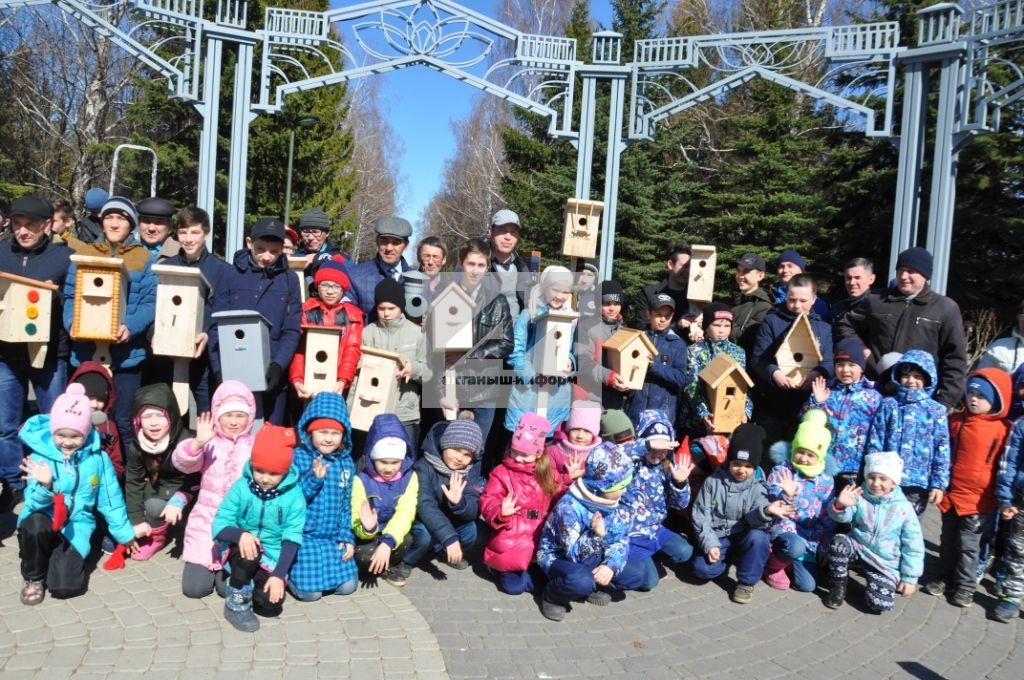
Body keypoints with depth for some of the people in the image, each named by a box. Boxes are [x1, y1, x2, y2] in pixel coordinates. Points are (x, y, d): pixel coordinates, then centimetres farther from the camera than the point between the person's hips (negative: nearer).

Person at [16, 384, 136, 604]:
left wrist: (124, 533, 11)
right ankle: (33, 577, -7)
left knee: (65, 586, -18)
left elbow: (110, 499, 4)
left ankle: (67, 556, 19)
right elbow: (34, 504, -10)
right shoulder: (40, 457, -11)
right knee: (34, 524, -37)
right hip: (44, 521, 0)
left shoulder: (98, 459, -7)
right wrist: (45, 487, -32)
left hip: (75, 527, 0)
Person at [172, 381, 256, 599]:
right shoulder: (210, 443, 0)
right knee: (193, 587, -3)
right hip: (207, 523, 1)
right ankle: (211, 564, 29)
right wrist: (197, 443, -34)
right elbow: (183, 464, -18)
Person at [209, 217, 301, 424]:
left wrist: (278, 366, -12)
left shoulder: (289, 280, 4)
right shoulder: (230, 275, 2)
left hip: (272, 378, 1)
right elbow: (217, 327, 1)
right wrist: (220, 369, -9)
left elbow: (292, 331, 2)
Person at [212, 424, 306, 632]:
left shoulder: (294, 495, -13)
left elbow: (292, 539, -12)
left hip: (272, 558, 1)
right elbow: (219, 525, -13)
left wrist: (279, 575, -21)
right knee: (248, 548, -35)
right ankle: (236, 603, -12)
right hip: (241, 551, -1)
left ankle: (253, 583, 20)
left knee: (270, 605, -15)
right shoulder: (241, 487, -12)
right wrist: (240, 534, -35)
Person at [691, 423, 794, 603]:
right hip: (717, 538, 1)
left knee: (758, 536, -35)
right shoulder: (713, 482, -3)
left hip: (743, 538, 0)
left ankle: (746, 582, -13)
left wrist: (766, 511, -44)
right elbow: (700, 515, -3)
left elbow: (754, 519, -21)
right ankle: (730, 559, 10)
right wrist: (710, 544, -16)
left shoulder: (758, 488, -5)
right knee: (702, 568, -26)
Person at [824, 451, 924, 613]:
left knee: (879, 604, -19)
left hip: (885, 563, -1)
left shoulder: (904, 508, -10)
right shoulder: (859, 497, -9)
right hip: (858, 549, 1)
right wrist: (840, 505, -46)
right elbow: (842, 517, -22)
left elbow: (913, 546, -5)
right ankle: (837, 587, -9)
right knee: (839, 541, -31)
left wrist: (910, 578, -5)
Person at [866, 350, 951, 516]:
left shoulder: (936, 411, 3)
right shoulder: (888, 405, 5)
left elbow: (942, 449, 1)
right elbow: (875, 442, 3)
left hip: (918, 482, 0)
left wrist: (938, 483, -4)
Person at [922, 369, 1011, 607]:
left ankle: (965, 585, 22)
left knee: (968, 545, 7)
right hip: (951, 493, 4)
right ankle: (945, 578, 31)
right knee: (948, 541, 16)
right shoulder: (955, 421, 2)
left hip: (978, 499, -4)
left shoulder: (1003, 429, -10)